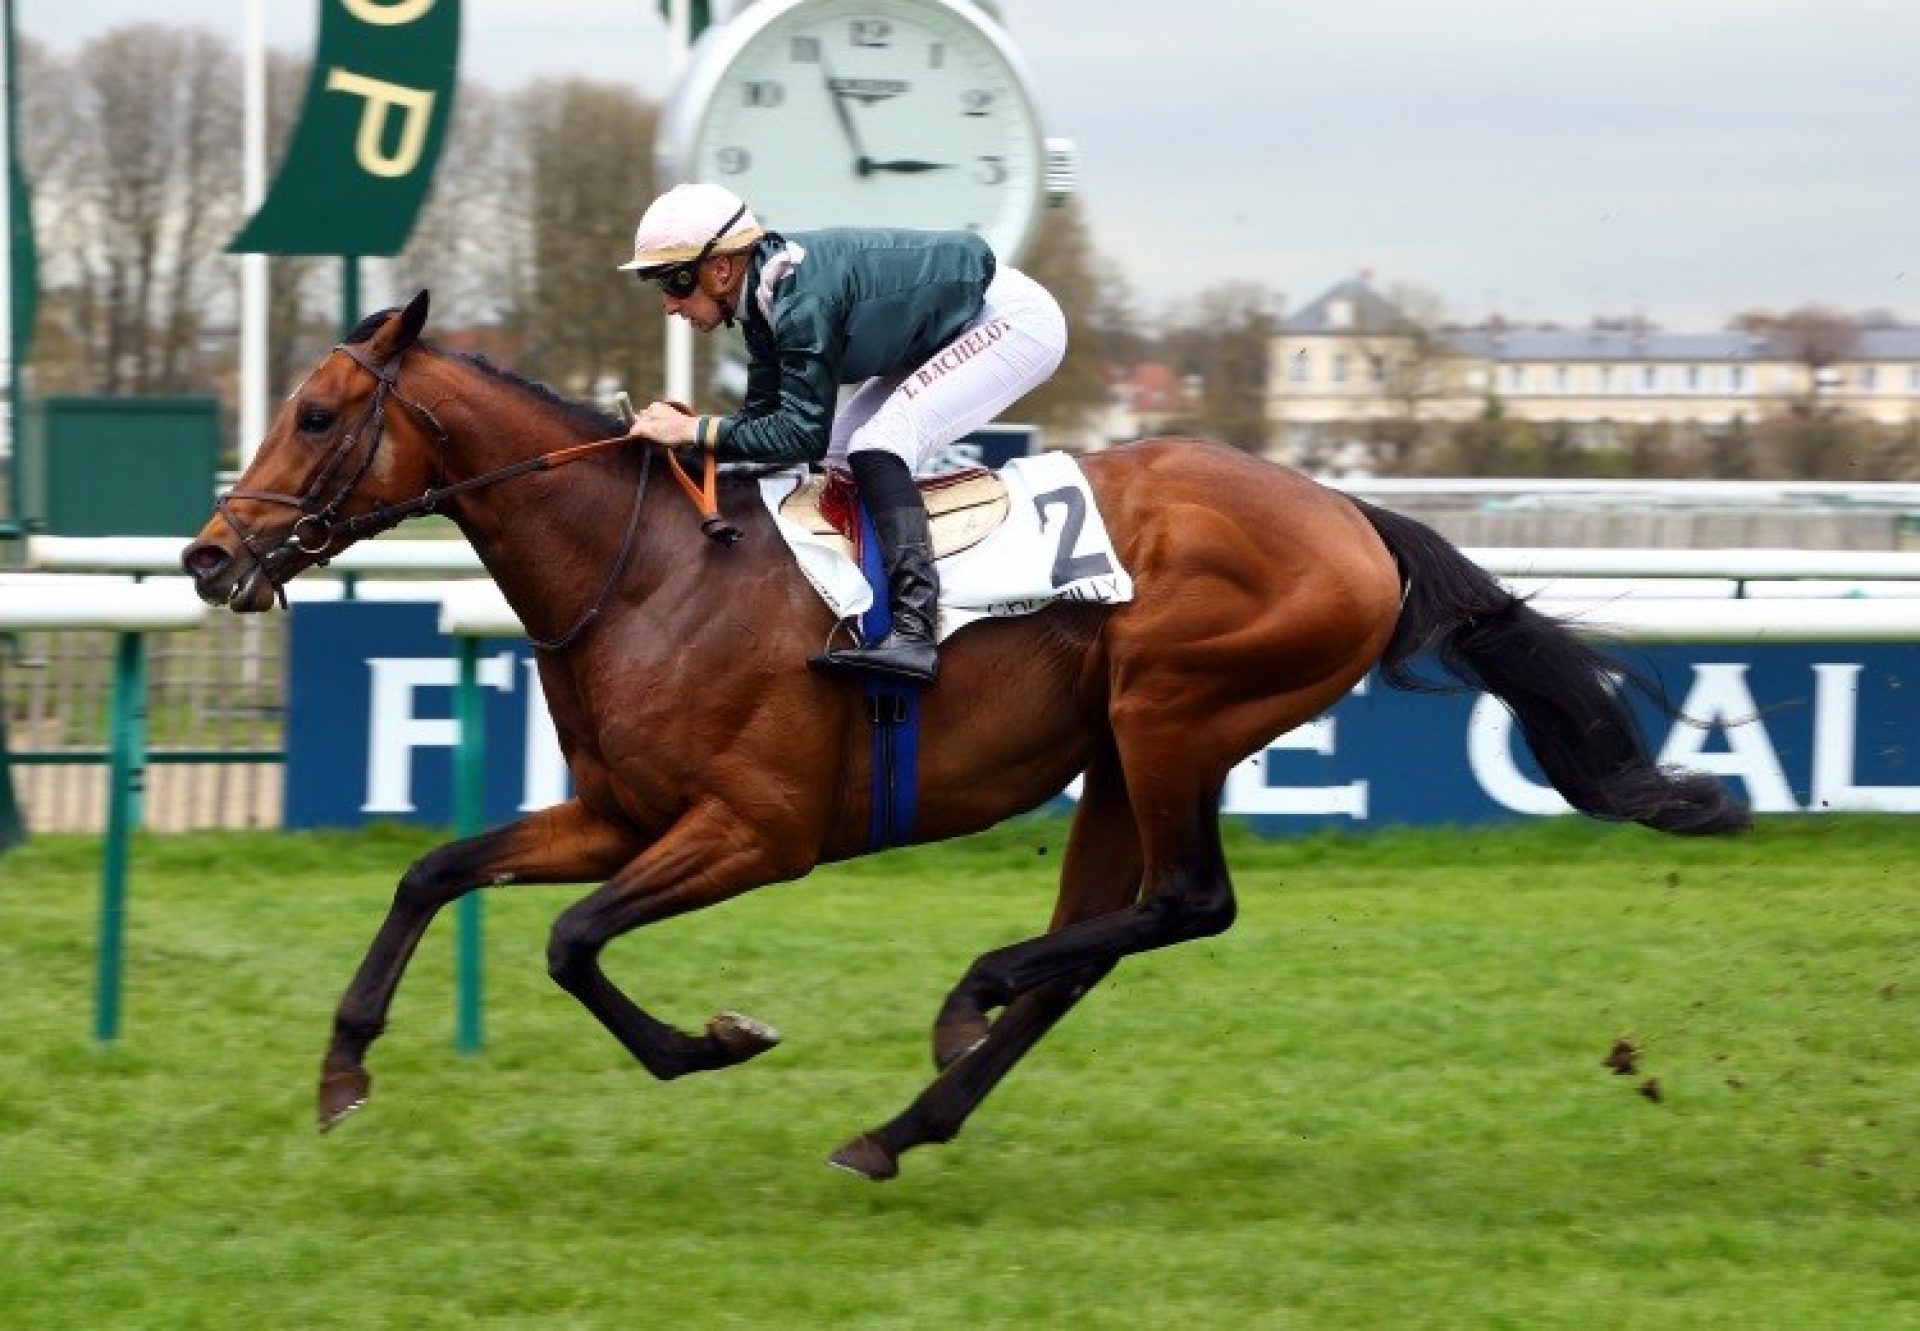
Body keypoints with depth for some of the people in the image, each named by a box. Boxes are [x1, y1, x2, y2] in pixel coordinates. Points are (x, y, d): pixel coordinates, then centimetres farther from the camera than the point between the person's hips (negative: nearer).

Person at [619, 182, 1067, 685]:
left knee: (876, 448, -24)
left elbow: (802, 433, -29)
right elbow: (762, 416, 4)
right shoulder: (767, 292, 0)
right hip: (953, 329, 10)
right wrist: (671, 436, -9)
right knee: (838, 456, 10)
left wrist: (695, 430, -26)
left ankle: (915, 631, -33)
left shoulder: (803, 301, -30)